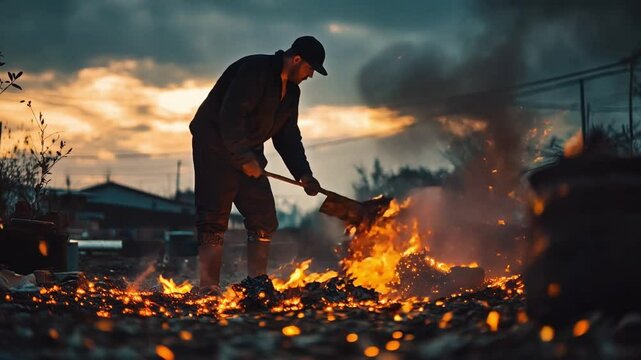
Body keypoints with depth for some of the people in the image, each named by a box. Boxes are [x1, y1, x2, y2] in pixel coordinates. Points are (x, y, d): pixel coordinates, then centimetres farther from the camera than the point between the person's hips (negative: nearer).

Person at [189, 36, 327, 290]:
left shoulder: (291, 92, 9)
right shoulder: (254, 70, -19)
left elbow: (288, 137, 13)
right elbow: (230, 115, -28)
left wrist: (304, 174, 1)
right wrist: (245, 156, -28)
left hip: (247, 154, 9)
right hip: (216, 144, -9)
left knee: (264, 220, 4)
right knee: (214, 219, -11)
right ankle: (209, 287, -9)